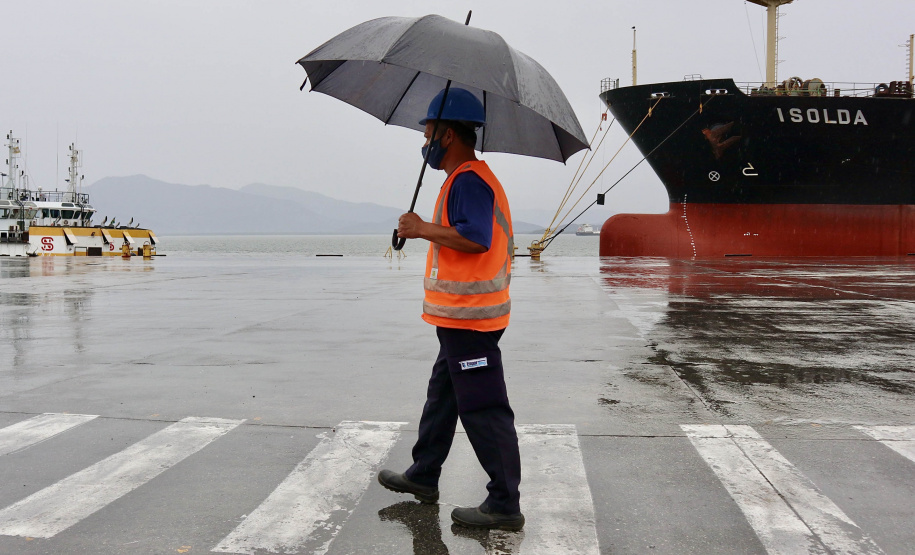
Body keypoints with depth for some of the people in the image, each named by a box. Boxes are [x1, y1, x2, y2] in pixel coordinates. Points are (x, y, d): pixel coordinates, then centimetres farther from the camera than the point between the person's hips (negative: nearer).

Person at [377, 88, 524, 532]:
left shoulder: (467, 180, -16)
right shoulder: (474, 178, 19)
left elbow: (476, 238, -29)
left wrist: (422, 228, -19)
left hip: (467, 318, -12)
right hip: (461, 316, 12)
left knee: (483, 411, -7)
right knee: (442, 396, 21)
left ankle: (504, 504, -1)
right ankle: (423, 477, 35)